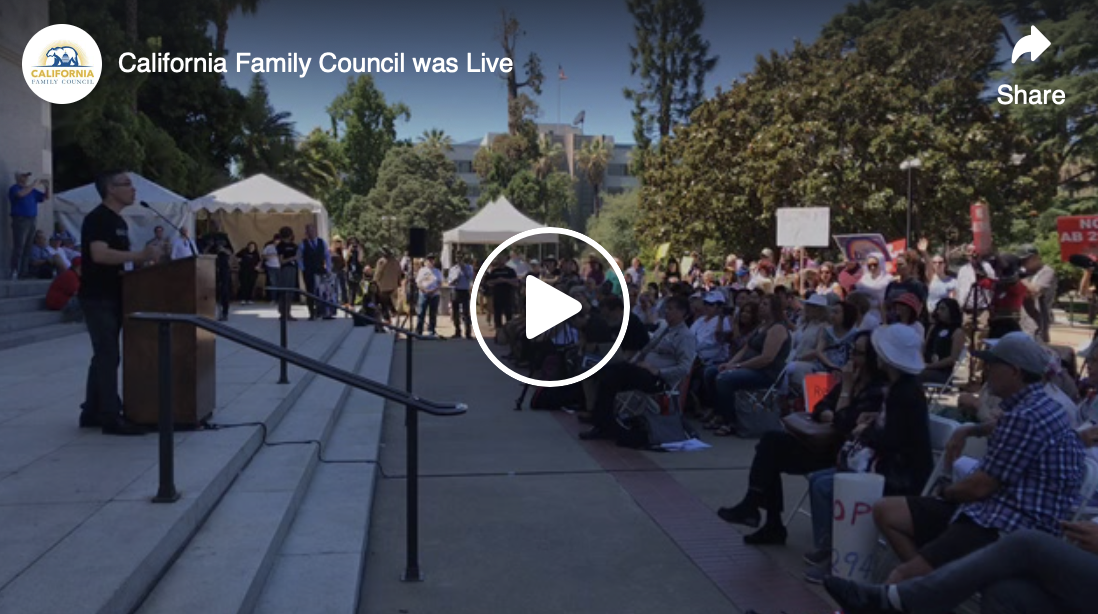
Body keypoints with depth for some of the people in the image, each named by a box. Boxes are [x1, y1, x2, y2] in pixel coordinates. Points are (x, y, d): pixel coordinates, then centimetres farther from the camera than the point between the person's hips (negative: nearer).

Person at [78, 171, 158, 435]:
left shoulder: (120, 221, 15)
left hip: (113, 296, 10)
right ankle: (111, 418, -4)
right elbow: (99, 255, -28)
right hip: (97, 298, -10)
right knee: (109, 356, -8)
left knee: (103, 355, 13)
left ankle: (92, 412, 21)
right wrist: (139, 256, -30)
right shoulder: (97, 218, -14)